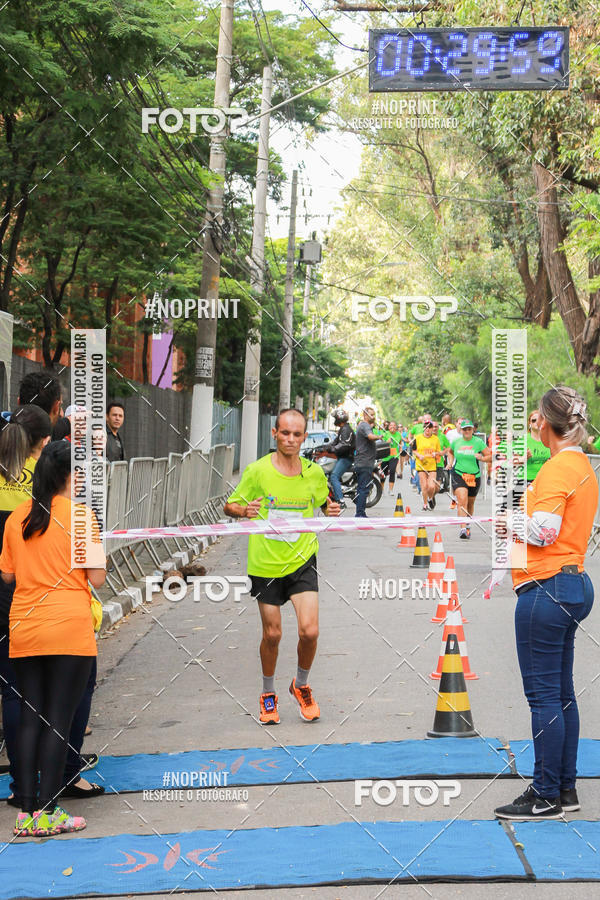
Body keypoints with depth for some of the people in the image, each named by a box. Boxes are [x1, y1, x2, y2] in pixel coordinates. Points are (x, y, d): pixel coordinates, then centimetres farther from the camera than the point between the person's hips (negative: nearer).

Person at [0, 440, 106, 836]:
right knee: (59, 720, 0)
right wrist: (97, 545, 9)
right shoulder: (81, 513, -7)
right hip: (70, 629, -5)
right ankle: (46, 813, 0)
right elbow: (97, 577, -8)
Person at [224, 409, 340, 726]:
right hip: (265, 564, -1)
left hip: (302, 561, 1)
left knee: (309, 631, -11)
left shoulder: (314, 473, -1)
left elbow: (324, 503, 16)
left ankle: (301, 686, 18)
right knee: (272, 634, 5)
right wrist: (244, 510, -22)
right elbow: (230, 506, 0)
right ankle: (268, 694, 30)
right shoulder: (257, 471, -8)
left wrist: (331, 510, -8)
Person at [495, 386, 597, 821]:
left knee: (544, 695, -4)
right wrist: (527, 519, 12)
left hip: (547, 589, -10)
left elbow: (544, 530, -22)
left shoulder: (559, 467, -15)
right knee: (562, 694, 15)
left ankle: (546, 797, 2)